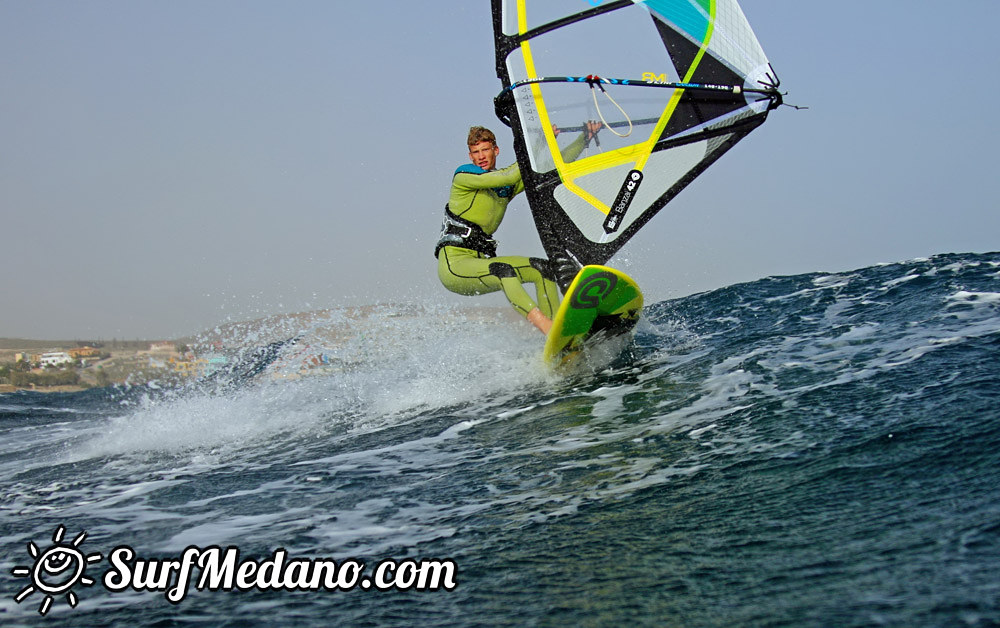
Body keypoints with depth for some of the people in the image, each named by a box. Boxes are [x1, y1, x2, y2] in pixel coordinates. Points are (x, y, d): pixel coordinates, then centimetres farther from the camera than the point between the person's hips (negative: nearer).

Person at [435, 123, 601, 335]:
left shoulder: (508, 182, 15)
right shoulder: (463, 175, -4)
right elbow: (510, 177, -18)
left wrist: (585, 138, 8)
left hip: (481, 262, 8)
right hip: (454, 266, -8)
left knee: (543, 268, -6)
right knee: (503, 270, -34)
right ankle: (549, 331, -46)